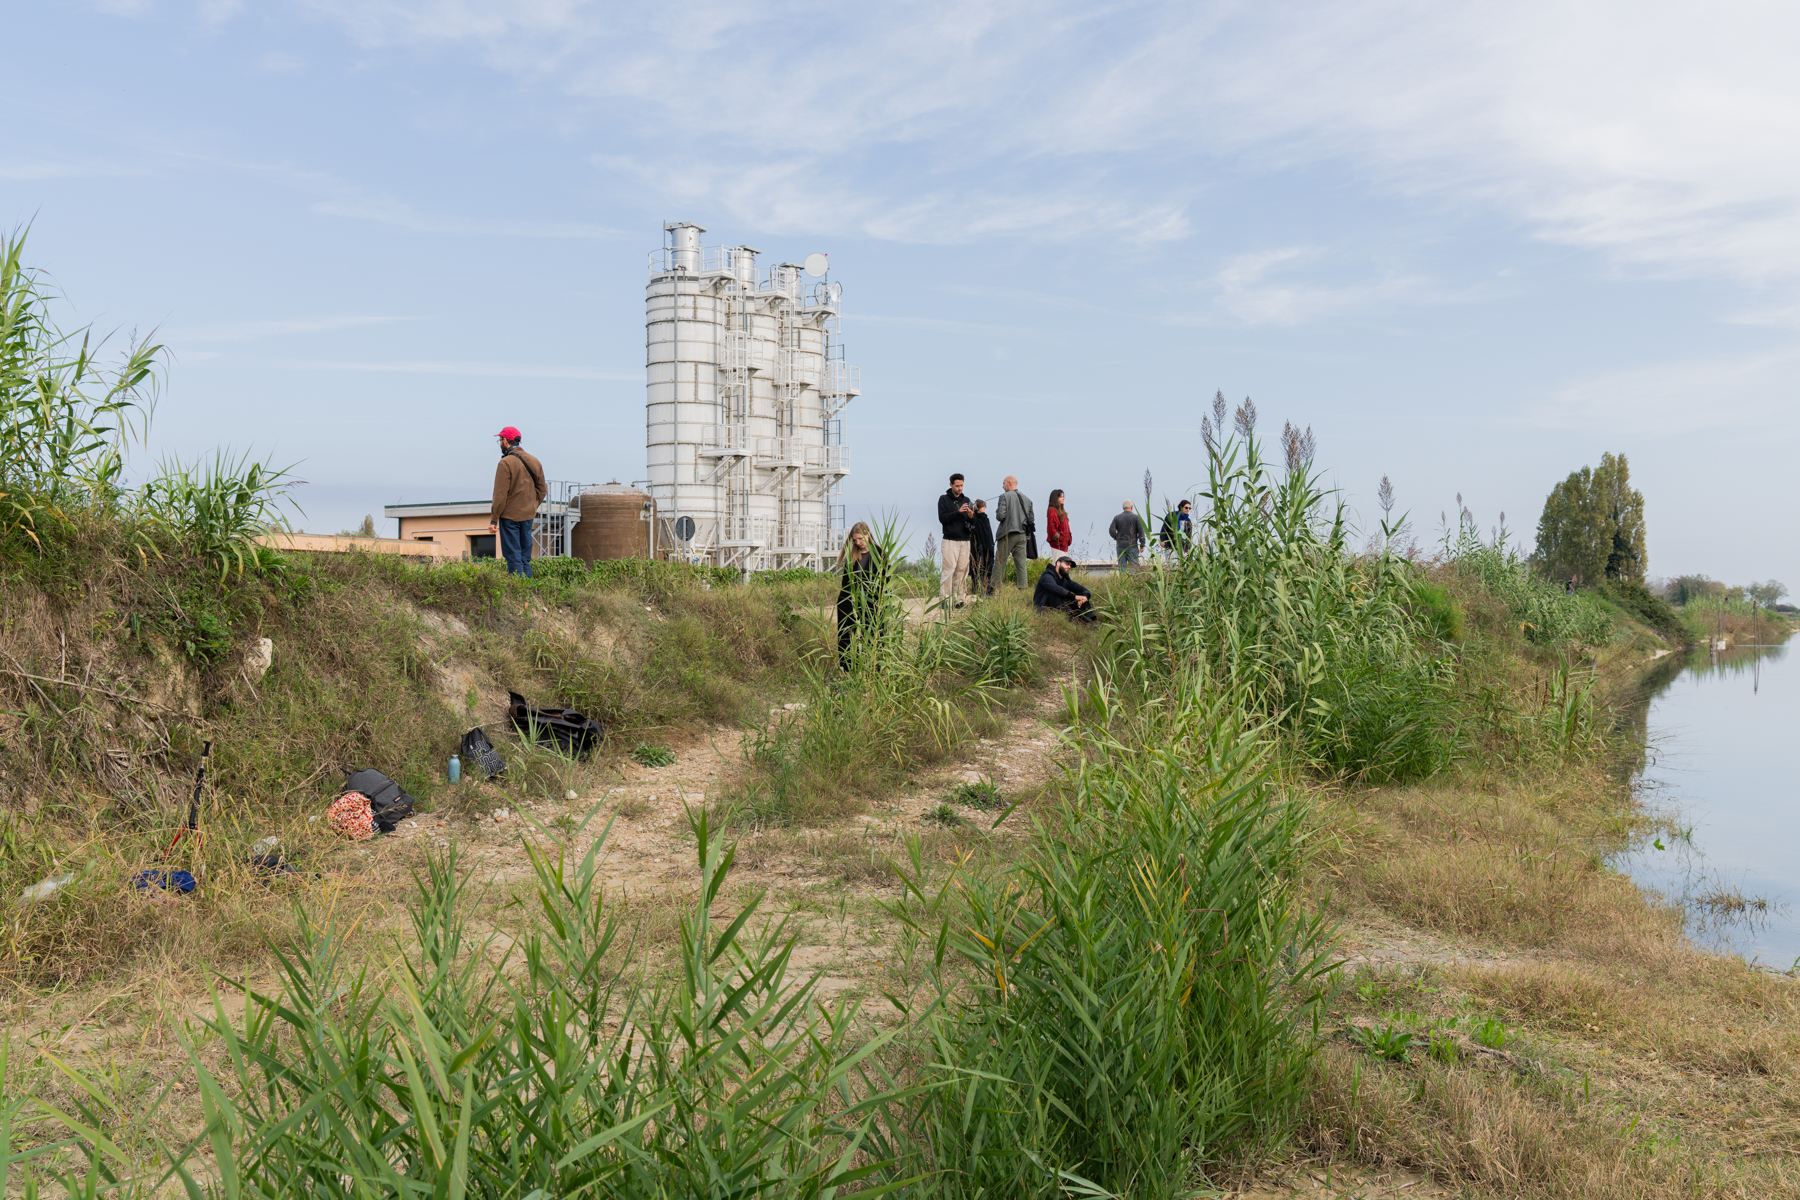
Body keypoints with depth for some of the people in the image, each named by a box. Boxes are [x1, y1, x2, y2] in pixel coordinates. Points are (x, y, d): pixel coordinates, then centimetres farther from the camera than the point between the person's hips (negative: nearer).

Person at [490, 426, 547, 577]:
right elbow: (542, 490, 13)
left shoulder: (505, 463, -13)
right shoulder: (534, 461, 9)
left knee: (513, 557, -4)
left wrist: (493, 520, -10)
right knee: (525, 557, 12)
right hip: (528, 516, 6)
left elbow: (500, 495, -14)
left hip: (509, 516, -6)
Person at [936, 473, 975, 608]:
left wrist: (971, 516, -9)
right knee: (948, 570, -10)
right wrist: (958, 512, -16)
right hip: (950, 540, -4)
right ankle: (945, 600, -8)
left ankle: (958, 599, 5)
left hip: (965, 541, 4)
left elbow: (973, 522, 14)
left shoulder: (966, 500, 17)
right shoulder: (944, 499, 4)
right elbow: (942, 518, -7)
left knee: (962, 571, 1)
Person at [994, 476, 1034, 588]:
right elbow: (1031, 519, 9)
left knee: (1000, 564, 0)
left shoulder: (1004, 496, -6)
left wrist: (997, 514, 7)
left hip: (1007, 534, -5)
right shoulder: (1027, 499, 11)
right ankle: (1022, 590, -1)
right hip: (1022, 535, 5)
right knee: (1021, 565, 4)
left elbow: (1000, 515, -14)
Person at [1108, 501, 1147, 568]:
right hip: (1132, 546, -2)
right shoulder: (1136, 517, -1)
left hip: (1120, 545, 2)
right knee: (1134, 566, 0)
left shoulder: (1117, 517, 4)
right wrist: (1142, 544, -3)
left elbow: (1111, 530, -5)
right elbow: (1141, 531, -7)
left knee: (1122, 566, 4)